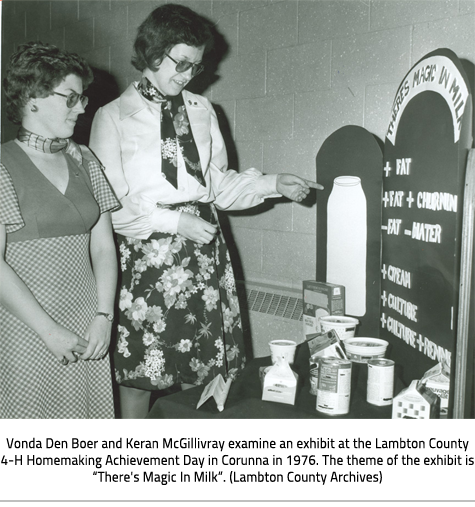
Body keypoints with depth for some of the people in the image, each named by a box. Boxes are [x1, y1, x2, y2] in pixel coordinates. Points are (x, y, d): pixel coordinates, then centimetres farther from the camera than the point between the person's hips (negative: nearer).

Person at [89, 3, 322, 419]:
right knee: (138, 372, 3)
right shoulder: (113, 117, 1)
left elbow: (219, 185, 14)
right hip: (145, 253, -3)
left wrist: (273, 184, 2)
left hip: (203, 250, 4)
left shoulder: (201, 110, 13)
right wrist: (173, 220, -13)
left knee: (204, 372, 7)